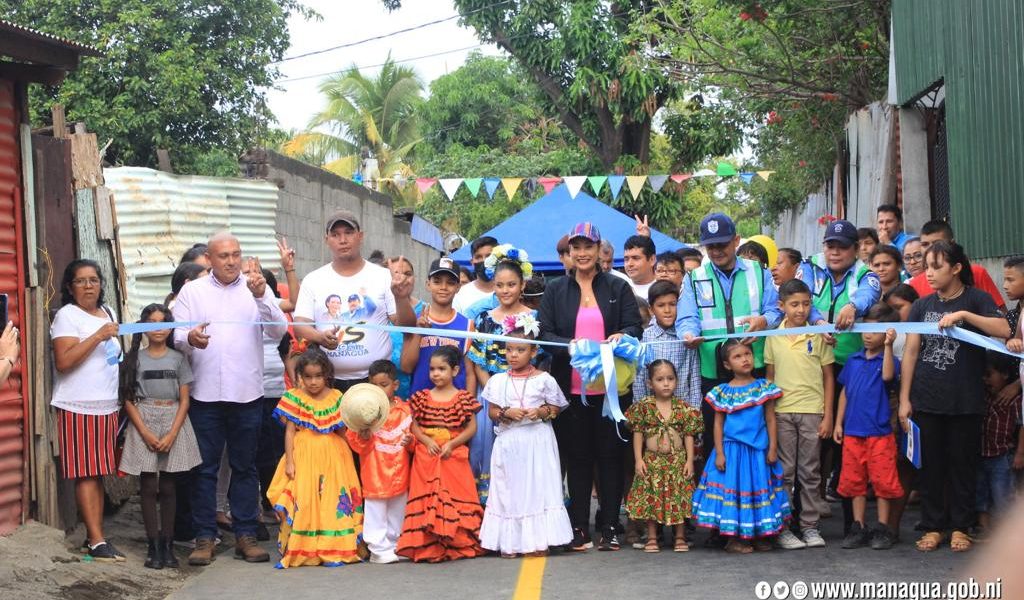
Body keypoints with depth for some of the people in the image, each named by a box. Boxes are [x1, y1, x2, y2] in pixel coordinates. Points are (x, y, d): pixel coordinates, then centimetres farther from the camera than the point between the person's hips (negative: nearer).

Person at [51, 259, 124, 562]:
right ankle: (97, 542, -8)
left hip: (108, 407, 7)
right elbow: (63, 362, -17)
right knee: (86, 474, -7)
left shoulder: (108, 312, 17)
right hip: (79, 408, -7)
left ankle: (95, 533, 13)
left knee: (98, 474, 8)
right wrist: (98, 336, -21)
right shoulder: (67, 315, -6)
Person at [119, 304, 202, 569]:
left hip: (173, 422, 1)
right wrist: (145, 433, -10)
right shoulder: (135, 358, 3)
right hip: (144, 424, -1)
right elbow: (128, 400, 0)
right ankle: (153, 546, 2)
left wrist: (172, 434, -10)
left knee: (167, 486, 4)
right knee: (148, 486, -2)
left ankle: (167, 545, 8)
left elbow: (184, 400, 2)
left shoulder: (178, 358, 5)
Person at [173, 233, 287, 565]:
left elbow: (279, 330, -6)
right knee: (204, 467, 3)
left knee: (245, 466, 7)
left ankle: (245, 534, 14)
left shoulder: (256, 288, 6)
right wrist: (190, 338, -23)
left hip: (247, 394, 0)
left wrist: (261, 296, -21)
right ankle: (204, 537, 10)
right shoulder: (191, 292, 7)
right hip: (204, 393, 0)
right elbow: (177, 336, 0)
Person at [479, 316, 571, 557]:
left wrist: (542, 412, -15)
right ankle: (509, 541, 8)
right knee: (509, 489, 3)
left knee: (538, 487, 0)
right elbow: (492, 412, 6)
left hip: (537, 441, -2)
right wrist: (507, 413, -12)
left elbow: (555, 409, 5)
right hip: (509, 443, 2)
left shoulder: (544, 380, -1)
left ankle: (537, 541, 6)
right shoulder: (498, 381, 4)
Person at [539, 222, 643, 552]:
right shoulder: (555, 290, 9)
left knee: (611, 454, 2)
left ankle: (609, 527, 8)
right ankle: (579, 528, 10)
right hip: (571, 386, 1)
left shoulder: (618, 287, 8)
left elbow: (635, 327, 3)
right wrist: (568, 345, -17)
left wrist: (622, 336, -20)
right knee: (576, 456, 4)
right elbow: (544, 332, 2)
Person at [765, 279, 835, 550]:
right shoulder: (773, 337, 3)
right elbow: (770, 376, 8)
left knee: (810, 472, 6)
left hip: (812, 411, 0)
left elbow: (828, 377, 4)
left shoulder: (818, 336, 1)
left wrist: (828, 416, 0)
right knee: (784, 472, 4)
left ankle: (810, 525, 14)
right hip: (782, 412, 0)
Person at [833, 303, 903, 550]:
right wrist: (838, 423, 12)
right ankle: (858, 527, 17)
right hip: (852, 431, 5)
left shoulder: (888, 360, -4)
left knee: (883, 481, 1)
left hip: (880, 432, -5)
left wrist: (888, 346, -30)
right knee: (854, 481, 9)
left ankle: (883, 528, 10)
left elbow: (888, 376, -27)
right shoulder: (853, 360, 10)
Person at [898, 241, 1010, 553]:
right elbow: (911, 351, 6)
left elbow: (1004, 330, -18)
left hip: (965, 401, -3)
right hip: (926, 399, 3)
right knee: (930, 465, 7)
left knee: (963, 464, 5)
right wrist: (904, 398, 2)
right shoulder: (922, 305, 8)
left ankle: (960, 527, 16)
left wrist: (963, 314, -27)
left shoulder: (976, 299, -2)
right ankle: (932, 526, 16)